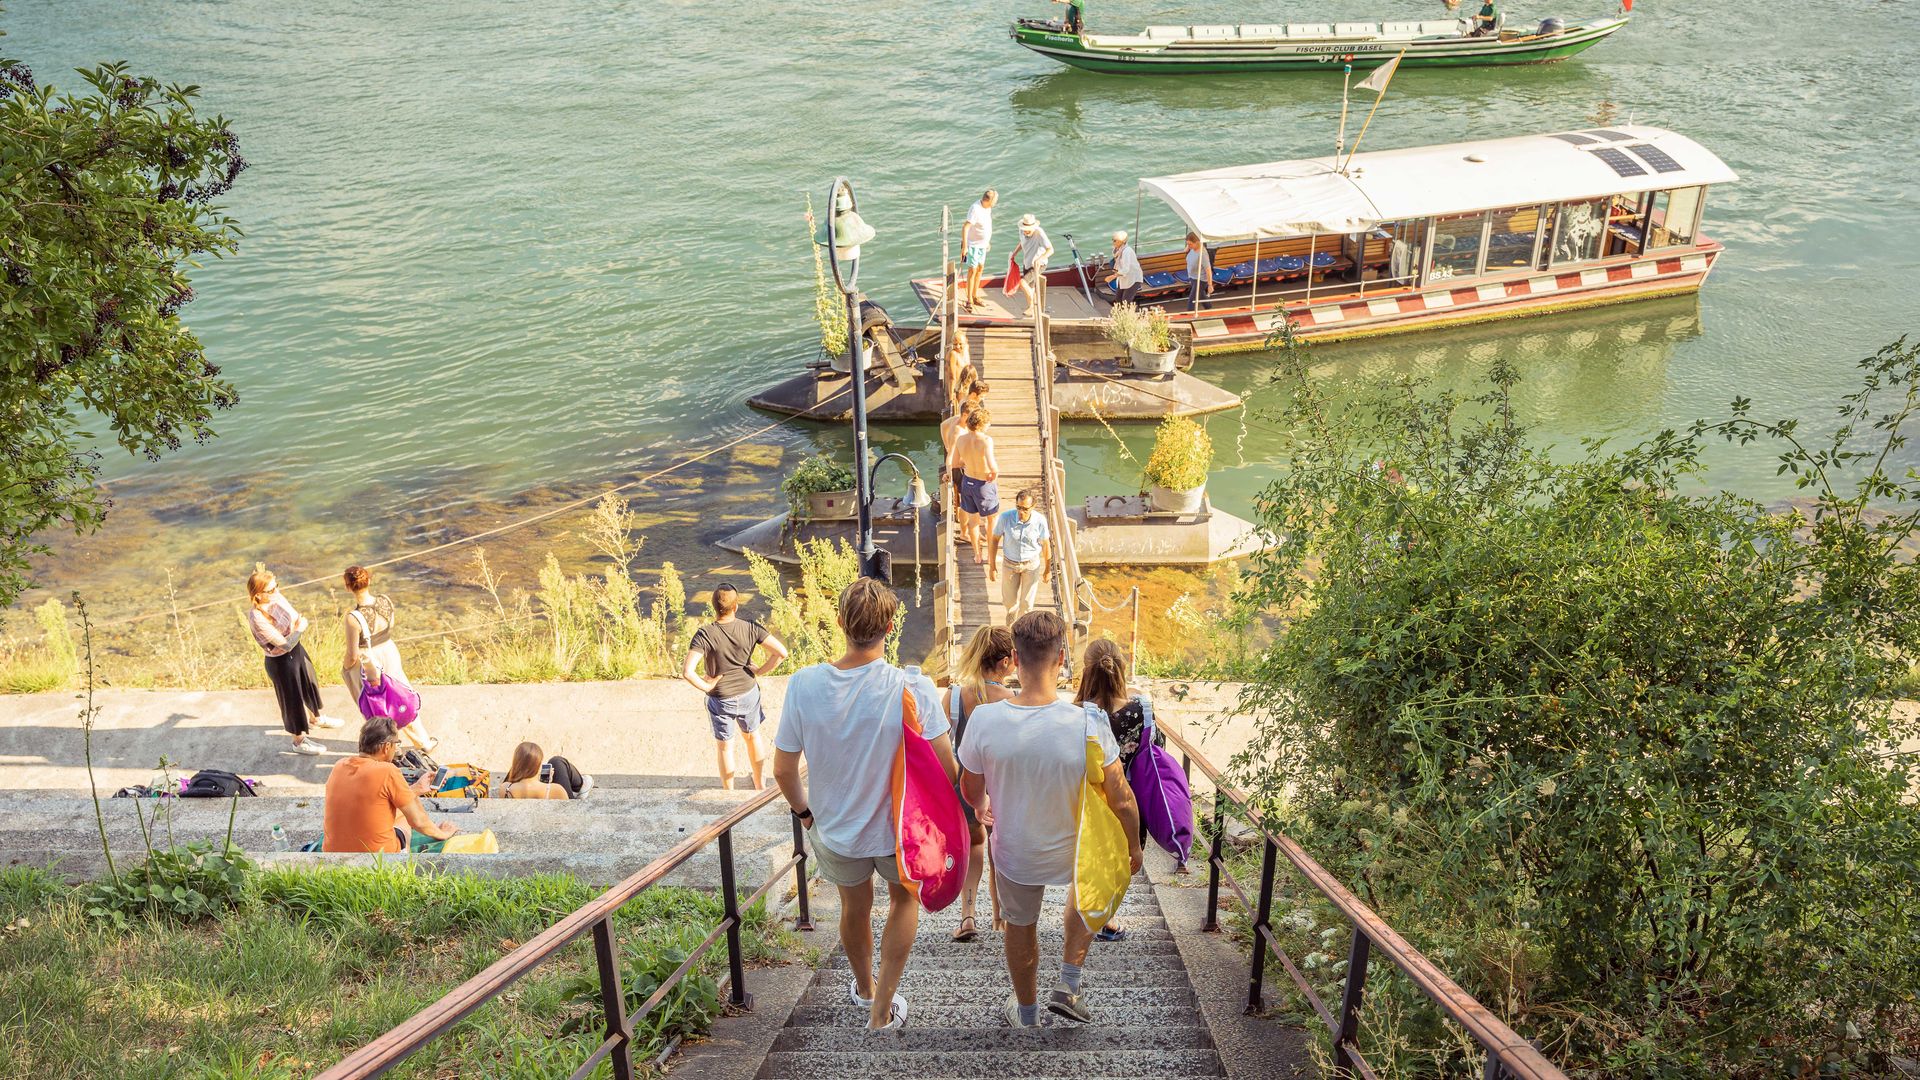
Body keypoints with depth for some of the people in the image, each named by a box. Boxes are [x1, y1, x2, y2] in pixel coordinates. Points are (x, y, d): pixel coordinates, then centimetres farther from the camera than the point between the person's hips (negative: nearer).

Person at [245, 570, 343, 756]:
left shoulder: (277, 598, -12)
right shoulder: (257, 617, -33)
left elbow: (297, 618, -1)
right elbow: (286, 644, -29)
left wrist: (299, 622, -23)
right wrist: (300, 629, -15)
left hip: (297, 650, 7)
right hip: (280, 662, -7)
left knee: (310, 684, 29)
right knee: (292, 699, 13)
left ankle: (318, 718, 58)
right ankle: (299, 741, 37)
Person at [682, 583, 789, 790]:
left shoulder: (705, 635, -25)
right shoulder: (750, 627, -18)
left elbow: (687, 672, -33)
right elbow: (781, 653, -19)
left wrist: (706, 687, -15)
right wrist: (759, 671, -7)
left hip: (720, 700, -2)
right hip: (749, 694, 2)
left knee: (724, 746, 20)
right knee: (752, 736, 27)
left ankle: (729, 793, 38)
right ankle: (760, 785, 44)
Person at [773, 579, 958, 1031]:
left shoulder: (804, 685, -20)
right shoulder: (913, 688, -26)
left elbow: (783, 769, -11)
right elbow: (945, 767, -20)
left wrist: (804, 809, 9)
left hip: (836, 830, 2)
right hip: (902, 828, -2)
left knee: (855, 907, 29)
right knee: (904, 898, 29)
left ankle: (865, 987, 54)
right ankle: (883, 1007, 30)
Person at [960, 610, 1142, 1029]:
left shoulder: (983, 720, -25)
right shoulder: (1089, 724, -29)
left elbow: (971, 789, -7)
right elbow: (1120, 799, -17)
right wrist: (1133, 845, 3)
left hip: (1013, 853, 1)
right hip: (1073, 852, -1)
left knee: (1020, 926, 27)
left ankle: (1026, 1014, 49)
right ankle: (1068, 986, 33)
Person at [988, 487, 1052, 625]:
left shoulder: (1040, 520, -23)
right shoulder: (1005, 517, -24)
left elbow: (1046, 545, -7)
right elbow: (995, 540, -11)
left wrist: (1048, 569, 3)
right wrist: (991, 566, -6)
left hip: (1031, 564, -1)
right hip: (1009, 563, 1)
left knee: (1027, 602, 8)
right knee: (1009, 600, 18)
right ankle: (1011, 621, 52)